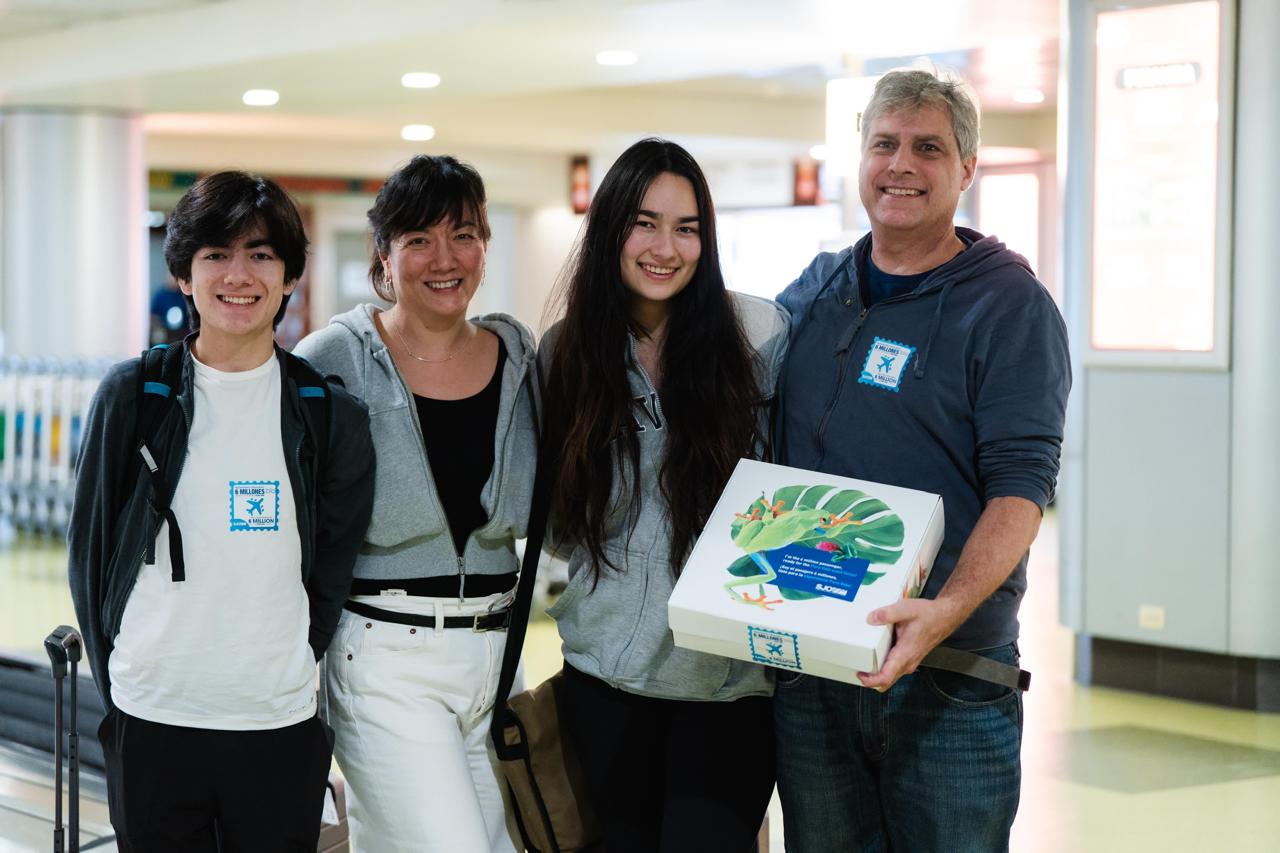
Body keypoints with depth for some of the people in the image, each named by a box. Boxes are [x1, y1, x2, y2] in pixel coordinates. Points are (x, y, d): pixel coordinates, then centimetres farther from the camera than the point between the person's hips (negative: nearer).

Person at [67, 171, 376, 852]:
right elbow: (90, 552, 6)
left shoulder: (329, 415, 3)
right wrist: (118, 677, 4)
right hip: (151, 720, 0)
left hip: (280, 724, 1)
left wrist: (291, 667, 6)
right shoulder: (131, 397, 1)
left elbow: (333, 569, 10)